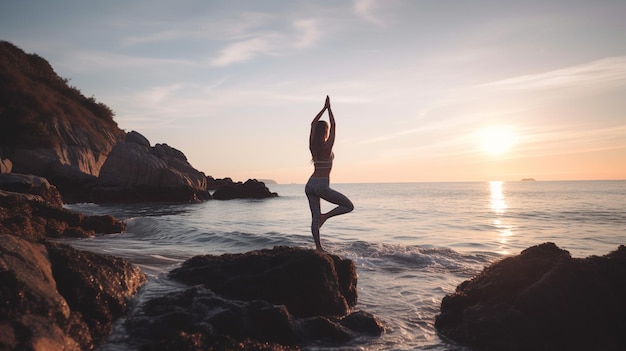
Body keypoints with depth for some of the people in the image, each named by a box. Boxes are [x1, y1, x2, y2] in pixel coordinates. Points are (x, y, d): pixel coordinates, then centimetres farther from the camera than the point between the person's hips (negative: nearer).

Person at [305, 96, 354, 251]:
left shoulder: (312, 145, 5)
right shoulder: (327, 146, -10)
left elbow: (313, 124, 16)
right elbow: (333, 125, -3)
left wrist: (324, 108, 21)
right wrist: (329, 108, 4)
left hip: (310, 184, 7)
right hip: (322, 186, -7)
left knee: (315, 216, 8)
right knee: (349, 206, 4)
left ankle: (318, 247, 8)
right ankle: (325, 216, -10)